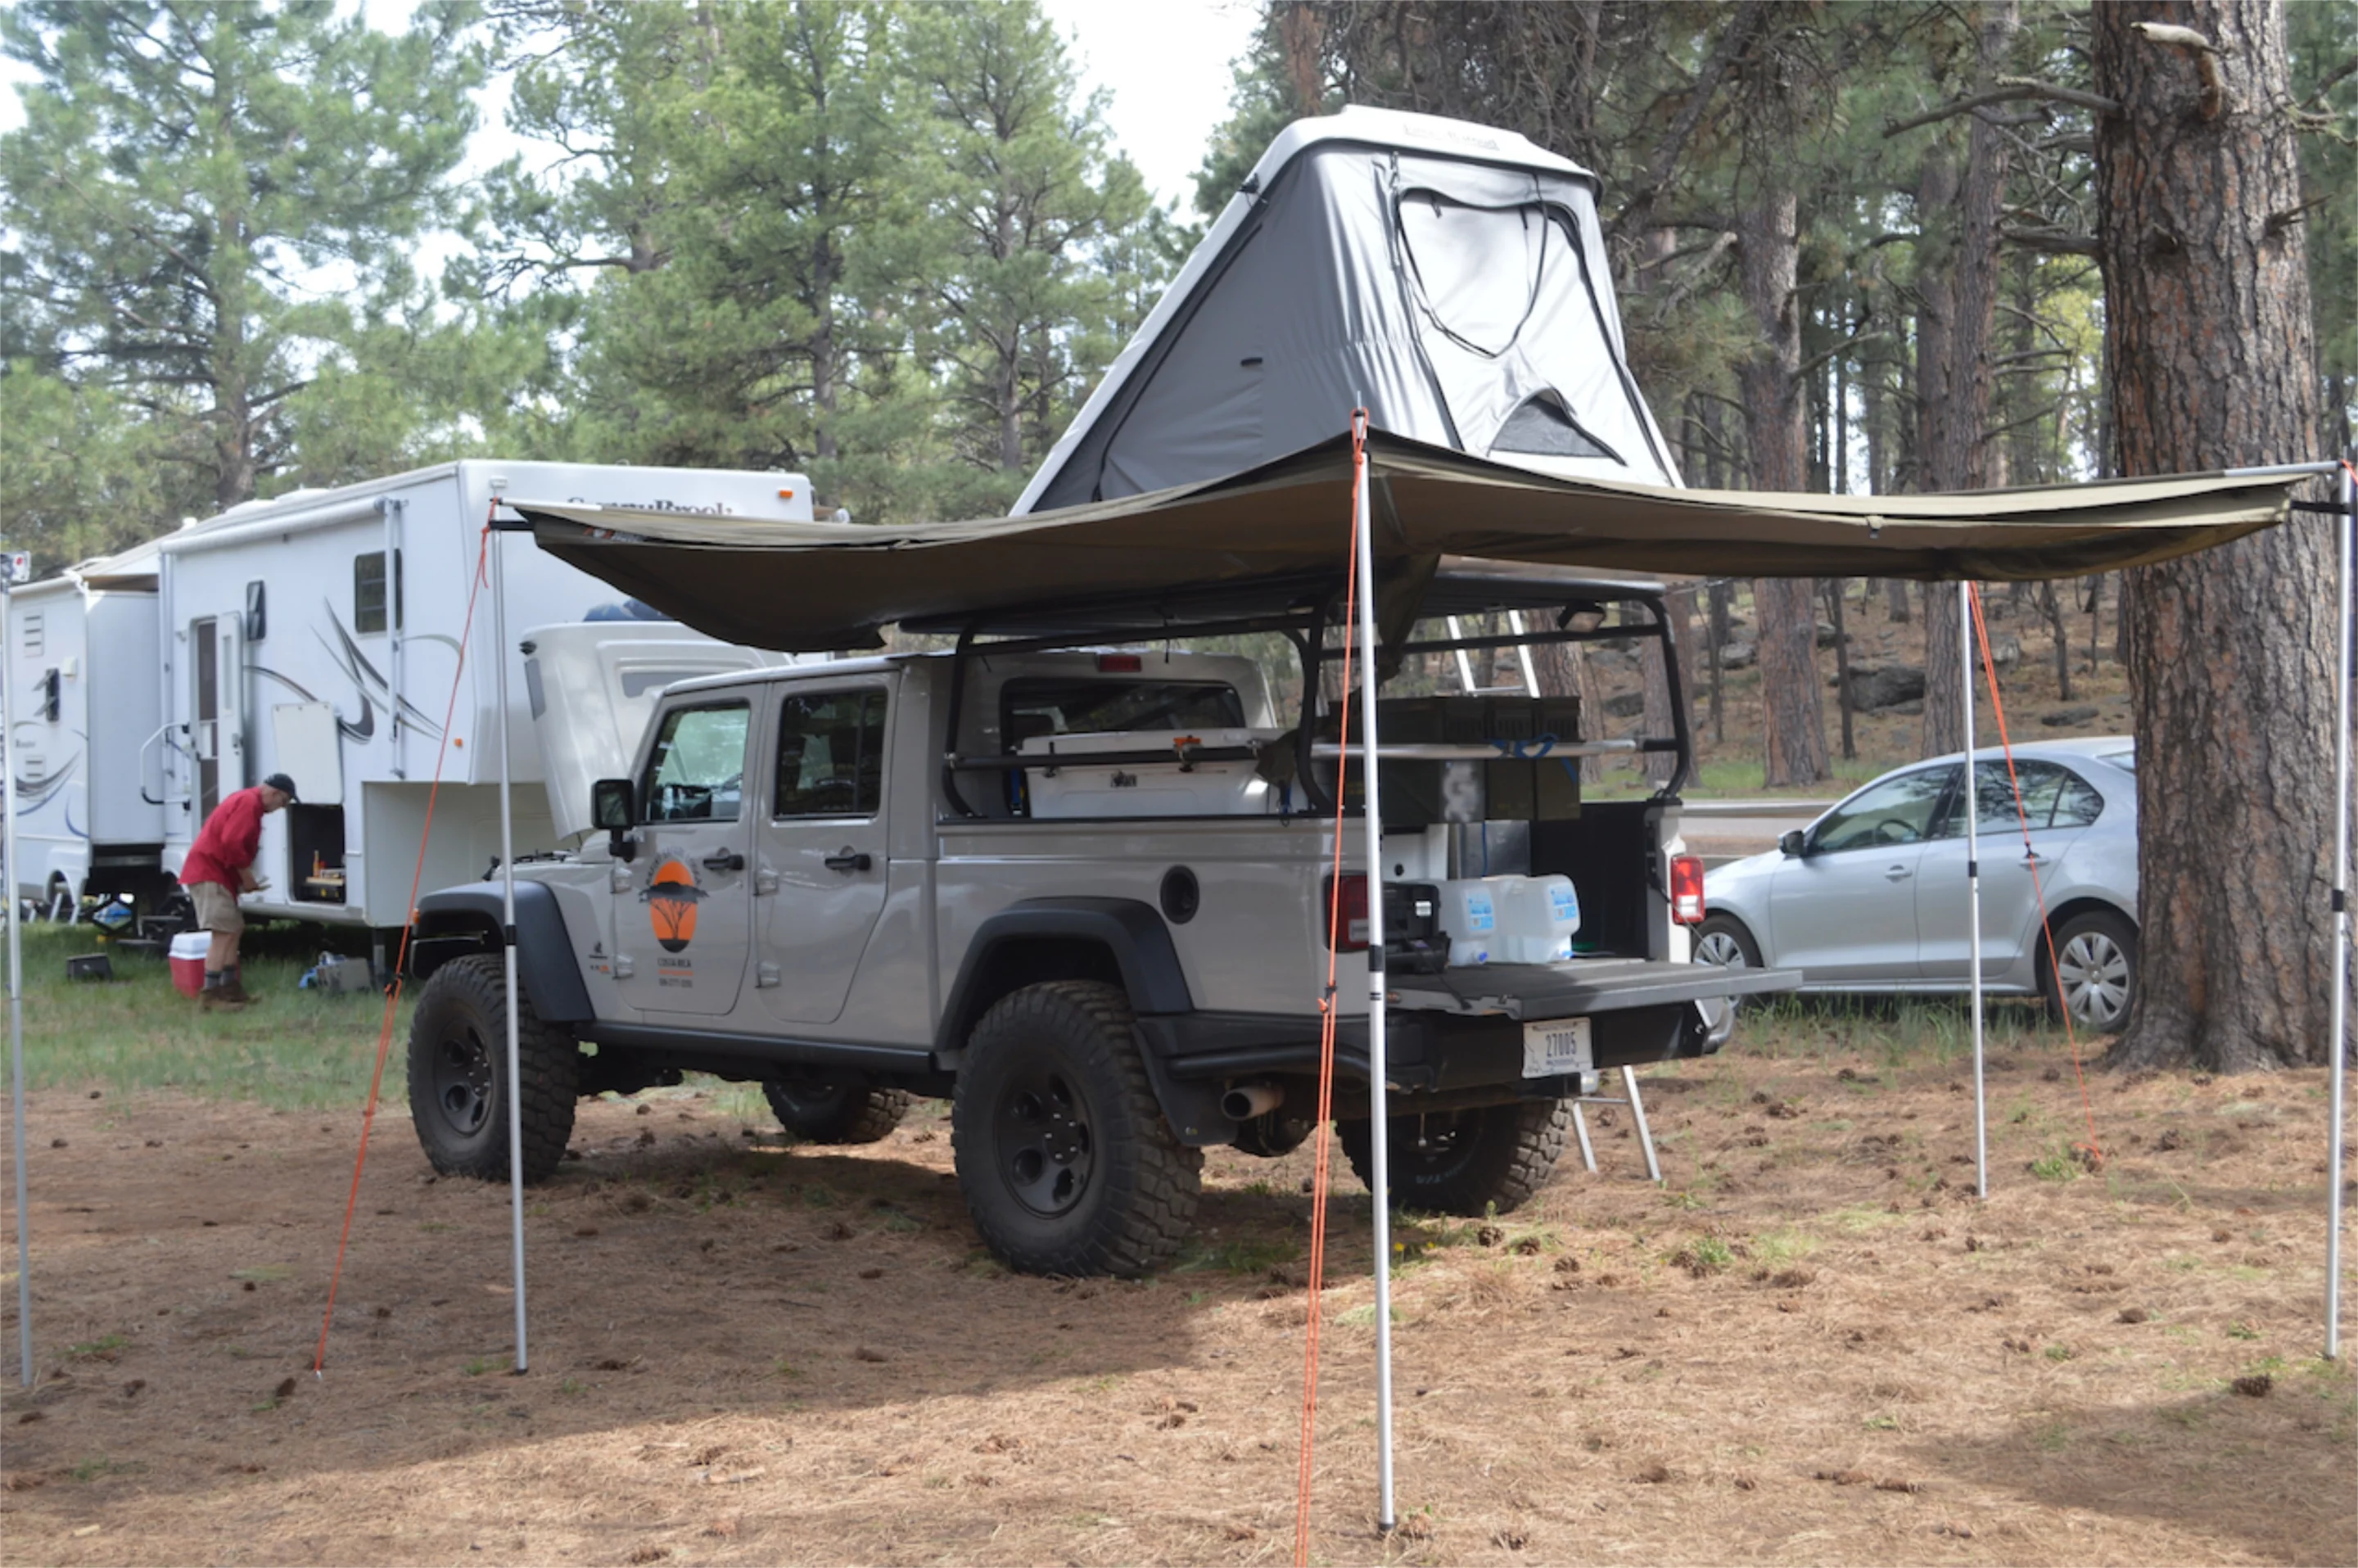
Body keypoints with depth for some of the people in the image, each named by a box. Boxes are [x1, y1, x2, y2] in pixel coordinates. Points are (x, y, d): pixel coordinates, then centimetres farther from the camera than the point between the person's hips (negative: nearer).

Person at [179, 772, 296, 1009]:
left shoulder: (247, 801, 21)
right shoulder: (249, 803, -14)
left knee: (234, 929, 15)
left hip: (213, 872, 11)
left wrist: (246, 878, 13)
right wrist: (247, 877, -13)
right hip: (210, 873, -11)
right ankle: (210, 995, -19)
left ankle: (230, 990, 20)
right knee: (223, 932, -16)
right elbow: (231, 843, -24)